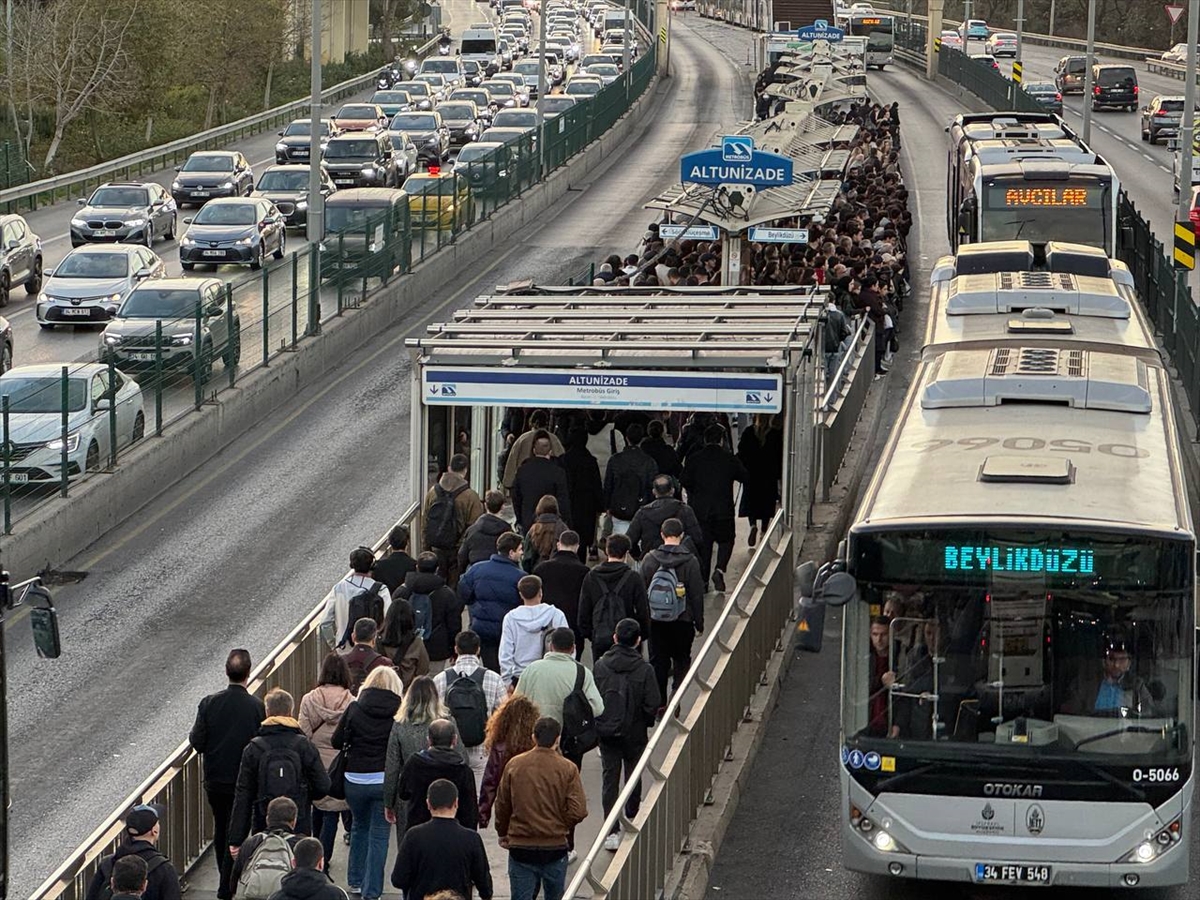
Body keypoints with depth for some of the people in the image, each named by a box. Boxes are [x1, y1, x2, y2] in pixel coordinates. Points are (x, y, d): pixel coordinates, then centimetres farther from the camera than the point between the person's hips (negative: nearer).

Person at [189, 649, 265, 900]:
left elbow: (197, 742, -9)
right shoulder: (257, 707, -17)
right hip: (243, 782, -2)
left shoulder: (209, 703, -11)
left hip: (215, 782, 2)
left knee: (221, 829, 20)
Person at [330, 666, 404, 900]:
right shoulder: (398, 712, -9)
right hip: (385, 781, -2)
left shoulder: (355, 708, -6)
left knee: (359, 827, 24)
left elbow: (336, 741, 0)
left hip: (356, 780, 2)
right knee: (379, 834, 7)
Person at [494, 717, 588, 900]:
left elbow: (502, 806, 4)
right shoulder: (567, 769, -8)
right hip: (556, 847, 0)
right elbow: (578, 811, -12)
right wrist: (562, 826, 8)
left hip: (520, 847, 0)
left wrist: (503, 834, 20)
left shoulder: (514, 765, -3)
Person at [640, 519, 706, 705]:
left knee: (658, 662, 10)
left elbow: (642, 592, 2)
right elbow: (697, 595, -6)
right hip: (682, 620, -2)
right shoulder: (690, 562, -10)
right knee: (681, 662, 12)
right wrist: (699, 623, 4)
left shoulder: (649, 559, -4)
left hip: (655, 621, 2)